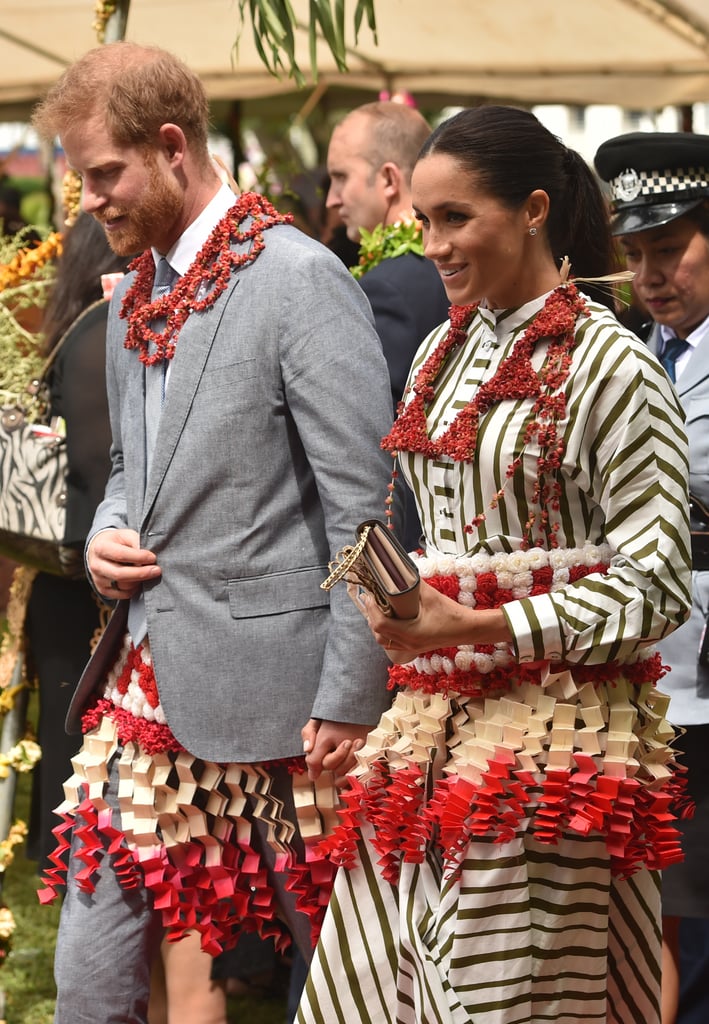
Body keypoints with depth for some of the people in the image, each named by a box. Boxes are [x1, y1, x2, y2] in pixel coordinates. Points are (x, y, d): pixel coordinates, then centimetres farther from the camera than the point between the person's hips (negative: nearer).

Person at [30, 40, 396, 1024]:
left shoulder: (300, 278, -12)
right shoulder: (133, 296, 14)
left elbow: (363, 507, -15)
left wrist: (350, 700, -16)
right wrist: (108, 536, 3)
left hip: (272, 686, -7)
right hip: (145, 683, 8)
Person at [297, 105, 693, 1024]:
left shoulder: (611, 367, -9)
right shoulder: (444, 350, 13)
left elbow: (655, 587, -11)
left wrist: (479, 627, -18)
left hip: (553, 726, -7)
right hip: (431, 721, 7)